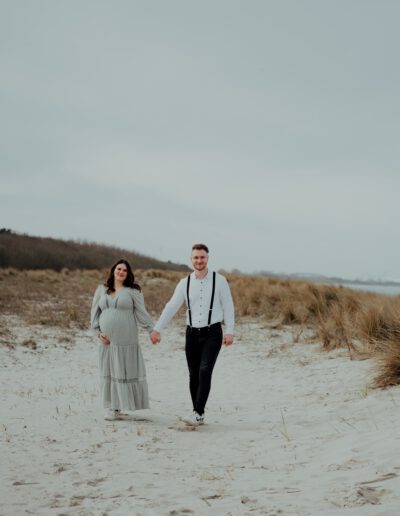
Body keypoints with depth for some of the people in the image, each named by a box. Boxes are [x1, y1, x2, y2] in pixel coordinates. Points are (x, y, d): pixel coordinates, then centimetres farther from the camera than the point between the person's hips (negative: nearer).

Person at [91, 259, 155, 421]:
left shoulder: (133, 291, 0)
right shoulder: (102, 289, 10)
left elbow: (141, 312, -3)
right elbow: (95, 312, 12)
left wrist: (152, 330, -11)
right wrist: (98, 332, 2)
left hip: (126, 339, -4)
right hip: (107, 339, 4)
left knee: (126, 371, -2)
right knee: (108, 372, 4)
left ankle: (123, 406, 5)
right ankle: (113, 408, 10)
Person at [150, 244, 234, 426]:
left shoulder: (219, 280, -2)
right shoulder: (185, 283, 5)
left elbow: (228, 306, -2)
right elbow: (171, 307, 5)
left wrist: (229, 331, -9)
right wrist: (157, 329, -1)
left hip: (212, 334, -4)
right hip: (192, 334, 4)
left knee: (205, 372, -17)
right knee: (193, 375, 7)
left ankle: (197, 413, -17)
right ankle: (199, 416, 17)